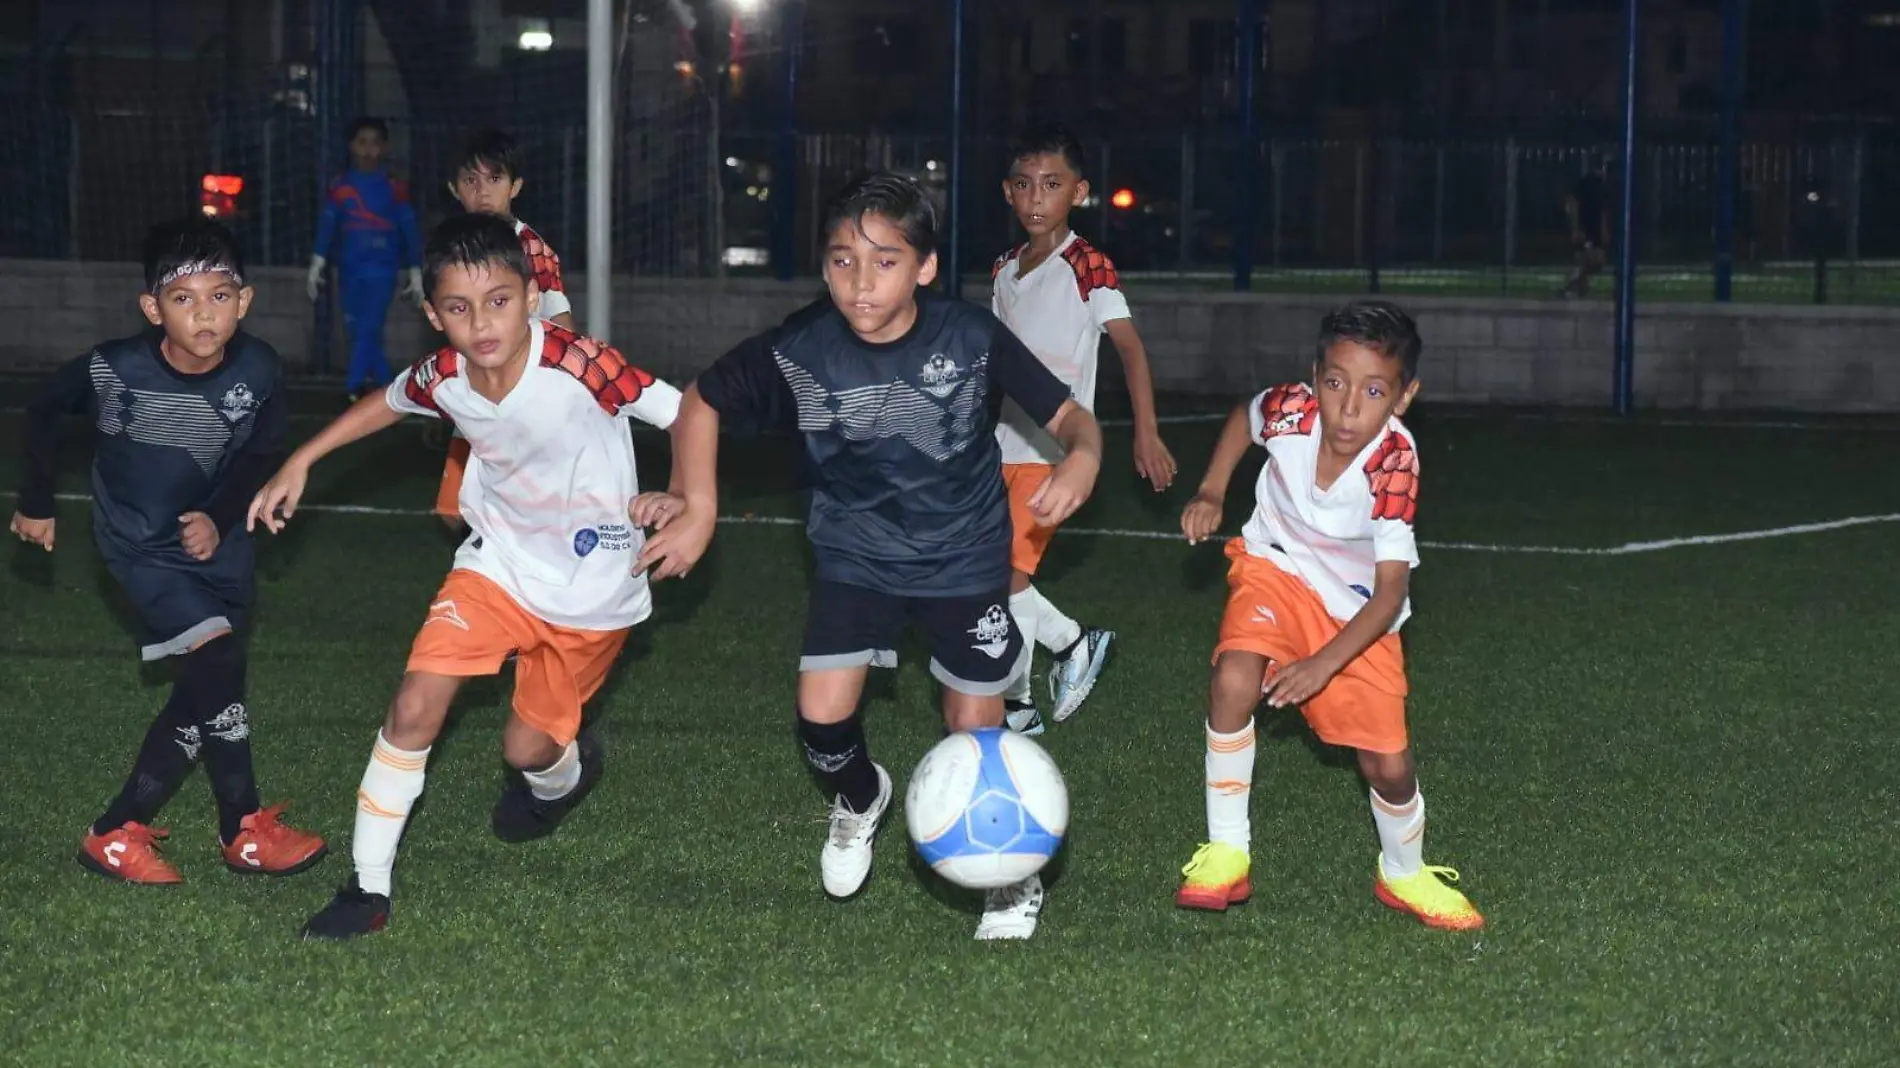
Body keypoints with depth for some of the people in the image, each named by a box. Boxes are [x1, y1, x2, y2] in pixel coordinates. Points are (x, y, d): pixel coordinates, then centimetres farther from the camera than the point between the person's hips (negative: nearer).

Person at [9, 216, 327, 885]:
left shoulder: (256, 370, -19)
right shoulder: (114, 370, -25)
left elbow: (260, 453, -1)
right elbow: (44, 412, -5)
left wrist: (220, 518, -17)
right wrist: (35, 503, 3)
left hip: (213, 541, 4)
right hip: (140, 545, -4)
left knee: (205, 687, 7)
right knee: (218, 660, -18)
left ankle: (120, 832, 18)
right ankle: (245, 832, -7)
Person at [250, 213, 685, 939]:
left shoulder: (578, 368, -30)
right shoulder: (443, 379, -14)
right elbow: (388, 402, 10)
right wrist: (300, 463, 10)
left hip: (592, 588, -3)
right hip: (498, 562, 3)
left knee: (527, 747, 6)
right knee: (414, 707, -12)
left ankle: (564, 774, 46)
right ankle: (368, 888, 0)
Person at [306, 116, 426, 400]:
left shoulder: (394, 189, 1)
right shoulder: (338, 187, 6)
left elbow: (410, 230, 4)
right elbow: (326, 228, 5)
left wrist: (415, 275, 3)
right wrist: (315, 267, -1)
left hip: (382, 268, -3)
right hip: (350, 269, 3)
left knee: (369, 329, -16)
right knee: (357, 331, 6)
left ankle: (356, 388, -22)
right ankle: (384, 388, 18)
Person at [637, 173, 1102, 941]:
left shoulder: (973, 340, -22)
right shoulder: (800, 352, -20)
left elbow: (1066, 415, -15)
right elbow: (703, 400, -4)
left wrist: (1081, 457, -37)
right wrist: (696, 505, -10)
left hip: (965, 558, -1)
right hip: (856, 555, 1)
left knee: (974, 732, 0)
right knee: (822, 719, -11)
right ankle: (859, 802, 27)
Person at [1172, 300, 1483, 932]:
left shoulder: (1394, 463, -31)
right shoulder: (1289, 412, -25)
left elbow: (1390, 593, -28)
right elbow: (1243, 418, 4)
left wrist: (1326, 663, -38)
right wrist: (1211, 494, -4)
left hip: (1359, 613, -1)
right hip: (1277, 571, 1)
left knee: (1389, 763, -3)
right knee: (1234, 678, -29)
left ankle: (1404, 875, 31)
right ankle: (1225, 857, -16)